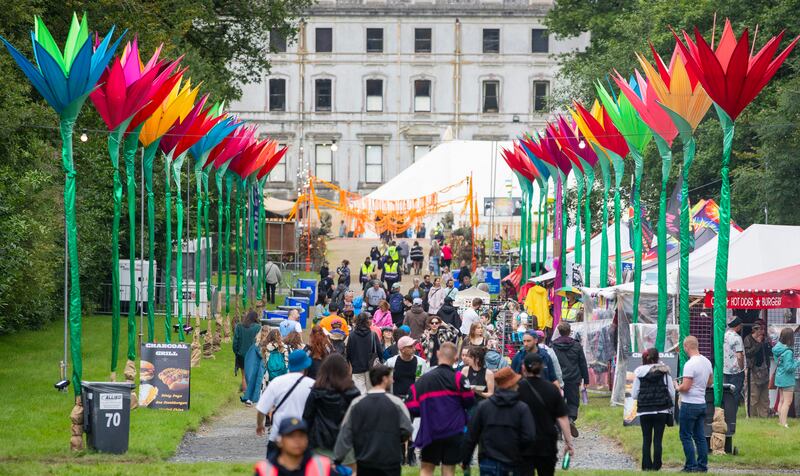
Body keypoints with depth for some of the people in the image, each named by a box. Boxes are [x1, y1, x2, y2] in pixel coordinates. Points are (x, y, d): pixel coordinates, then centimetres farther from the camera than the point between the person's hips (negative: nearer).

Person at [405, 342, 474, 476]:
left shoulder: (422, 380, 0)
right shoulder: (457, 378, -10)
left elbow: (412, 409, -3)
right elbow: (469, 402, -8)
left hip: (430, 433, 2)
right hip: (454, 433, -2)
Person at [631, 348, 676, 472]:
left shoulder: (640, 373, -2)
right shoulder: (664, 372, -2)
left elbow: (634, 395, 1)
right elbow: (672, 392, -1)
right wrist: (672, 406, 13)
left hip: (644, 411, 0)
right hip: (661, 410, 0)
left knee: (646, 439, 8)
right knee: (658, 439, 5)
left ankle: (646, 466, 5)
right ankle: (656, 465, 2)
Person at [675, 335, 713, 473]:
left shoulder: (690, 364, -19)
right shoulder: (706, 362, 8)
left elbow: (685, 387, -22)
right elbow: (710, 382, 20)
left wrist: (677, 388, -3)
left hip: (689, 404, -8)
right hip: (702, 403, 8)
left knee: (686, 436, -1)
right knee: (700, 436, 11)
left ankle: (691, 465, -3)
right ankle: (702, 465, 12)